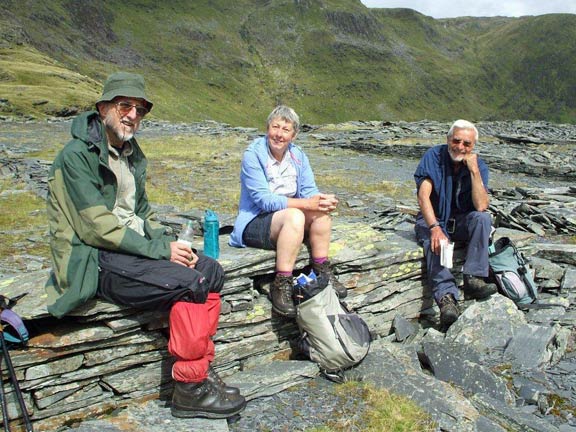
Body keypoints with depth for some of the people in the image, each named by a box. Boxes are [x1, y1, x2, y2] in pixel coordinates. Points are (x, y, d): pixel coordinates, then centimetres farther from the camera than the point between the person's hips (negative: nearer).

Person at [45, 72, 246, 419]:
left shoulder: (131, 153, 16)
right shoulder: (78, 155, -10)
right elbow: (96, 227, -18)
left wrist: (168, 242, 2)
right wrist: (160, 249, -18)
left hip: (136, 247, 8)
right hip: (97, 260, -8)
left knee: (211, 270, -10)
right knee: (189, 282, -25)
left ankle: (201, 366, -3)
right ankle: (190, 388, -12)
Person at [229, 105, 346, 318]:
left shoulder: (298, 155, 4)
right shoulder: (253, 154, -14)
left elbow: (309, 191, -2)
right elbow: (264, 200, -22)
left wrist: (326, 201, -26)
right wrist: (306, 203, -29)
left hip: (290, 218, 6)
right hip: (254, 224, -6)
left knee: (321, 212, -20)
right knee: (294, 216, -34)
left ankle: (322, 272, -11)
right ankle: (281, 285, -30)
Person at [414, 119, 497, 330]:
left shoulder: (479, 166, -5)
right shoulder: (433, 157, -10)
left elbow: (481, 206, -19)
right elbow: (423, 196, -20)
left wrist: (474, 170, -24)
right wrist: (435, 228, -34)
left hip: (462, 221, 3)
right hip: (432, 219, -2)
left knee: (483, 218, -28)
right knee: (435, 241, -34)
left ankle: (473, 279, -34)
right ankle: (446, 297, -52)